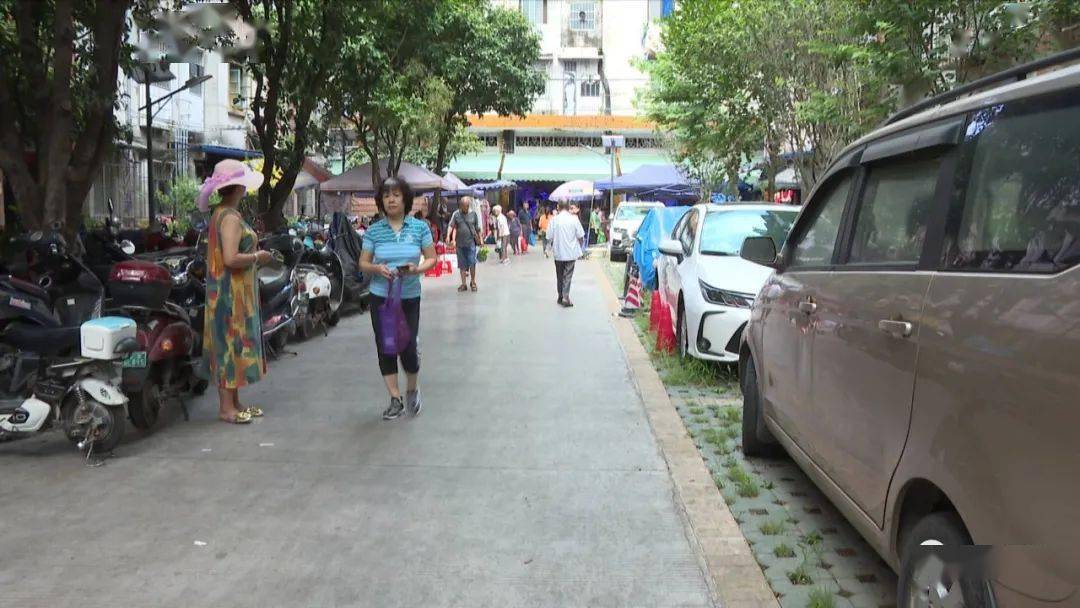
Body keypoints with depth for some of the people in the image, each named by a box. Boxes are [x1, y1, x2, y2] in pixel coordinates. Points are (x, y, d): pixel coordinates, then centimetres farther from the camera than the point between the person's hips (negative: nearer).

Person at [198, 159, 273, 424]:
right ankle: (226, 406, 2)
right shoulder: (230, 217, -18)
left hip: (230, 291, 10)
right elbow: (231, 259, -27)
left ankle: (233, 402, 22)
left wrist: (253, 255, 14)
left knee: (232, 345, 14)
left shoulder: (220, 213, 14)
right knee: (232, 344, -5)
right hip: (232, 291, -10)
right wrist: (257, 257, -13)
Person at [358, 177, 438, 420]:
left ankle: (412, 389, 26)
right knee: (385, 348, 5)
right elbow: (363, 264, 5)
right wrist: (377, 268, -17)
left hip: (409, 297, -1)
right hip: (381, 297, 2)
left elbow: (432, 258, 2)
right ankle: (395, 400, 18)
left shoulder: (420, 227, -2)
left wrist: (418, 269, -18)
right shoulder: (373, 231, 0)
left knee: (408, 347, -5)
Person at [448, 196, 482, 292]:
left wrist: (480, 239, 11)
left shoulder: (473, 214, 4)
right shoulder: (456, 214, 2)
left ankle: (473, 282, 13)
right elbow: (451, 226, -7)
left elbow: (477, 228, 9)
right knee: (462, 264, 8)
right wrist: (449, 237, -22)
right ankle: (463, 284, 16)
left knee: (472, 263, -4)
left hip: (471, 243, -1)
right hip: (460, 243, 1)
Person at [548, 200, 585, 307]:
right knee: (568, 275, 2)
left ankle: (560, 296, 21)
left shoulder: (554, 220, -6)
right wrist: (579, 248, 14)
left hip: (558, 253, 1)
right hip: (571, 252, -1)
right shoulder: (574, 219, -7)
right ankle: (565, 297, -9)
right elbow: (580, 236, -3)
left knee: (559, 275, 14)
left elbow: (550, 237, -4)